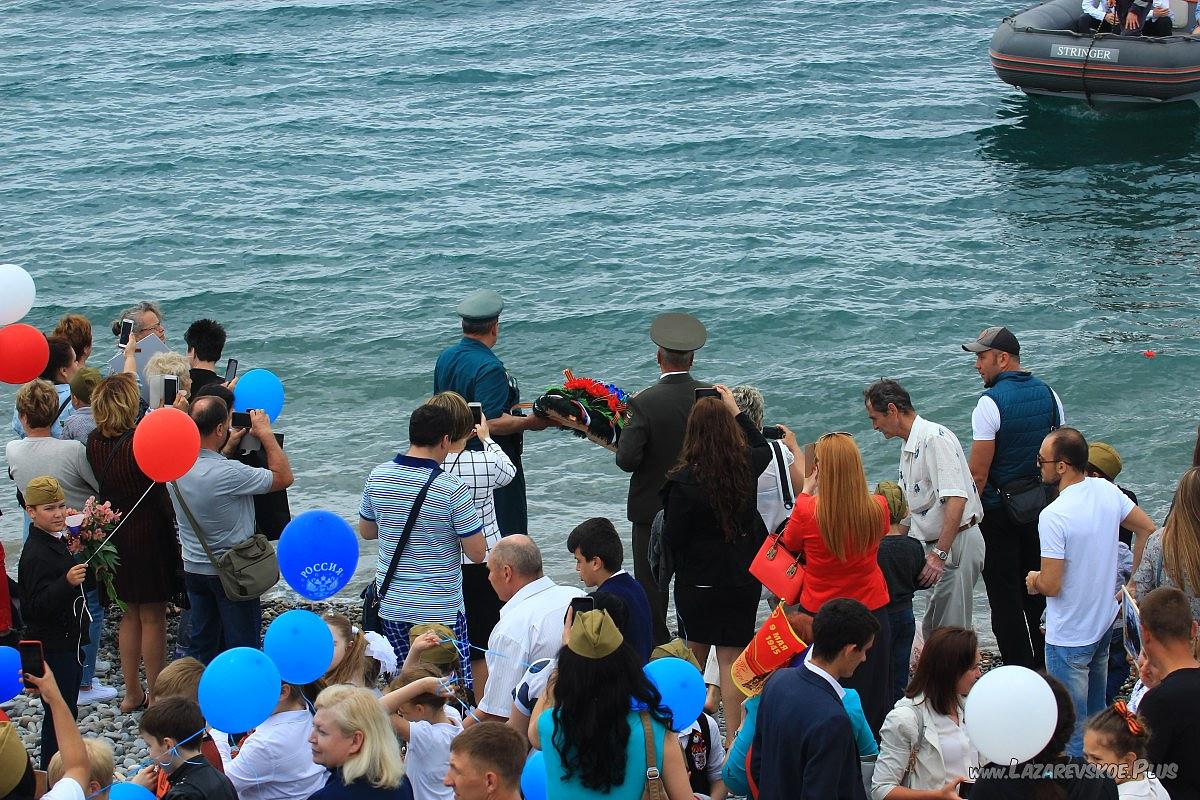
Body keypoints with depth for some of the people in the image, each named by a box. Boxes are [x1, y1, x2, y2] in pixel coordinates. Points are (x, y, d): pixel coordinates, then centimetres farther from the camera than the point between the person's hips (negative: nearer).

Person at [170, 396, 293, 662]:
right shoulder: (229, 473, -28)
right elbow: (284, 477, -17)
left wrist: (227, 448, 12)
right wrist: (265, 432, -9)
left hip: (193, 568, 7)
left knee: (201, 648, 17)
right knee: (242, 649, 6)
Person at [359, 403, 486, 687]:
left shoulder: (378, 477, -3)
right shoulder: (452, 490, -18)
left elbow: (366, 531, 13)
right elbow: (477, 553, -12)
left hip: (391, 603, 5)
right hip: (440, 608, -5)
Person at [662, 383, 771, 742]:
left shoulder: (685, 480, -20)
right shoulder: (746, 466, -8)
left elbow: (672, 538, -14)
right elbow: (763, 448, 19)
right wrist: (735, 410, 24)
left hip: (698, 581, -3)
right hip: (743, 578, 3)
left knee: (694, 655, 16)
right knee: (732, 657, 6)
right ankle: (734, 735, 5)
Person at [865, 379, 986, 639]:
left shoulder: (935, 438, -15)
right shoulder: (909, 448, 18)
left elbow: (956, 500, -25)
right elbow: (908, 510, 25)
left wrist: (939, 554, -27)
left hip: (956, 544, -10)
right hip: (937, 546, 10)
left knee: (950, 633, -9)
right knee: (932, 629, 11)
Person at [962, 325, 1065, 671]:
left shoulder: (990, 402, -18)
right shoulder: (1048, 393, 2)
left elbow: (978, 473, -20)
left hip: (1000, 513, -7)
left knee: (1004, 595, 3)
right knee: (1038, 590, 19)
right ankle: (1046, 665, 30)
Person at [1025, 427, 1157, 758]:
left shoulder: (1053, 516, -28)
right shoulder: (1107, 491, -6)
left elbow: (1051, 586, -25)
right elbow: (1147, 529, 7)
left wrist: (1033, 580, -3)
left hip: (1069, 637, -8)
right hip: (1105, 622, 8)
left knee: (1071, 727, 6)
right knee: (1096, 714, 24)